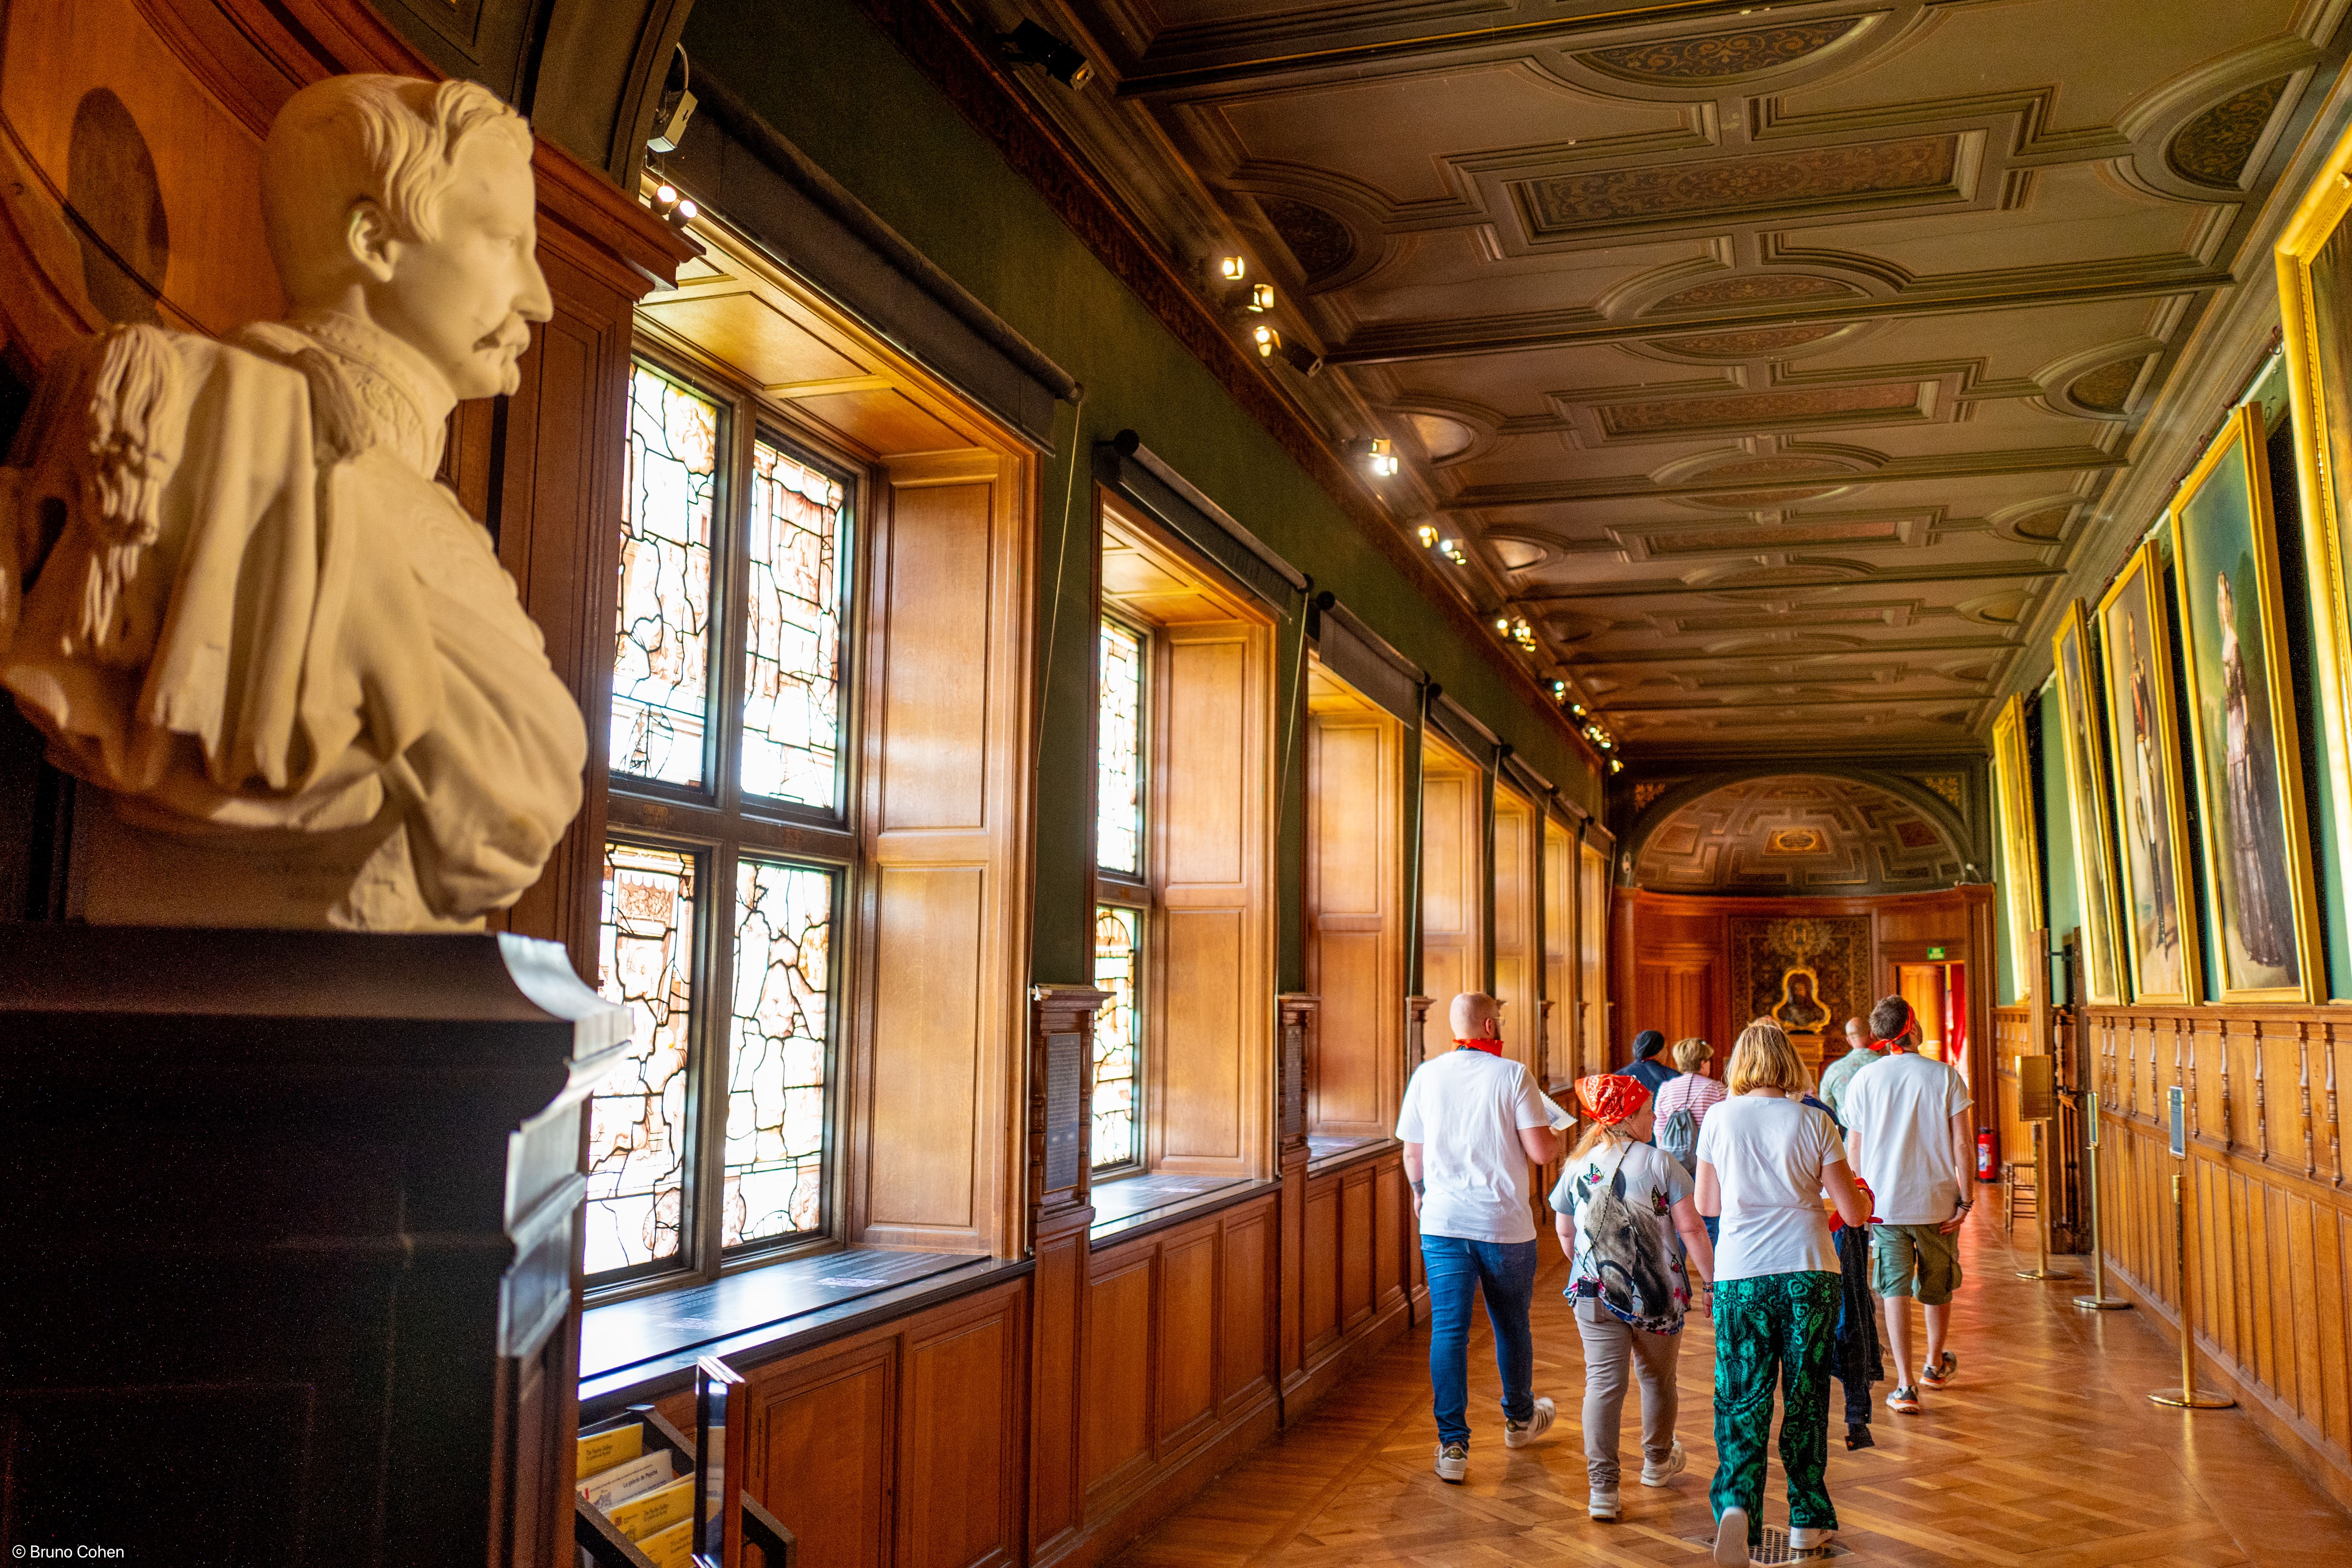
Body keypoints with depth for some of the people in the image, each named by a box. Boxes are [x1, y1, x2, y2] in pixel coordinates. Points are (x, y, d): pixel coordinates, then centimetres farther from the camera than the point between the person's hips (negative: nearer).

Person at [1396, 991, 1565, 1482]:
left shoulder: (1426, 1076, 1)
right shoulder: (1512, 1075, -8)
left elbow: (1412, 1152, 8)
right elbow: (1540, 1151, -12)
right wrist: (1560, 1139, 11)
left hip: (1443, 1222, 1)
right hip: (1505, 1222, -1)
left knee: (1448, 1330, 2)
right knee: (1511, 1326, 17)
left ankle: (1453, 1445, -1)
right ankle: (1519, 1419, 37)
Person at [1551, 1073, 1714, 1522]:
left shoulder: (1577, 1166, 3)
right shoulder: (1659, 1162, -8)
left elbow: (1565, 1235, 12)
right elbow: (1691, 1229, -10)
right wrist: (1715, 1280, -1)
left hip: (1595, 1293, 1)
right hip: (1657, 1293, -1)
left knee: (1603, 1382, 1)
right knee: (1658, 1379, 20)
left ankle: (1602, 1487, -8)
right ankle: (1658, 1461, 41)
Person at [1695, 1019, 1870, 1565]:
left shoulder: (1719, 1118, 1)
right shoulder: (1813, 1121, -1)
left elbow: (1706, 1204, 10)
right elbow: (1855, 1212, 2)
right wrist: (1862, 1193, 24)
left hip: (1740, 1276, 0)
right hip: (1809, 1273, 0)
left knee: (1742, 1398, 2)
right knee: (1805, 1396, 13)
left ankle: (1736, 1502, -20)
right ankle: (1808, 1520, 21)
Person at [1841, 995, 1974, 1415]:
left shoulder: (1863, 1081, -2)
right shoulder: (1945, 1076, -6)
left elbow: (1854, 1150, 2)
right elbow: (1962, 1144, -9)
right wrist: (1965, 1199, -2)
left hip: (1883, 1202, 0)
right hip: (1936, 1200, 0)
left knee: (1895, 1291, 1)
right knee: (1937, 1286, 20)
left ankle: (1905, 1386, -5)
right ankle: (1935, 1365, 40)